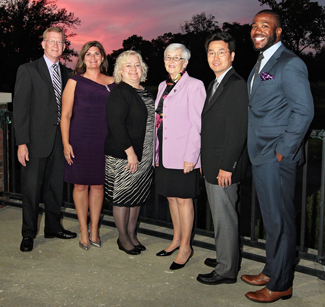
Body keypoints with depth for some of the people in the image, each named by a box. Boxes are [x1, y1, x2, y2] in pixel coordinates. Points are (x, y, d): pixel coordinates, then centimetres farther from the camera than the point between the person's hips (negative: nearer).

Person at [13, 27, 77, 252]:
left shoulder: (67, 73, 12)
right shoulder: (28, 70, -3)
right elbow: (21, 108, -7)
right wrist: (22, 143, -14)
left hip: (59, 140, 5)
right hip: (37, 140, -5)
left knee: (56, 185, 13)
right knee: (32, 188, 1)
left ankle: (53, 227, 28)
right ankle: (28, 234, 14)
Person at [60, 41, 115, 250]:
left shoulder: (111, 83, 9)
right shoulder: (75, 82, 2)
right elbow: (65, 115, -1)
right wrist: (66, 143, -8)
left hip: (104, 141, 2)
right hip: (79, 140, -2)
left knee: (98, 185, 8)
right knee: (81, 185, 4)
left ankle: (94, 229, 22)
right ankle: (84, 230, 18)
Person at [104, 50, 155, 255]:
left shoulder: (146, 92, 13)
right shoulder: (119, 93, -12)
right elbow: (116, 125, -19)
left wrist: (152, 153, 8)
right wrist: (130, 152, -22)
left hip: (144, 156, 8)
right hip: (123, 156, -8)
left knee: (138, 196, 14)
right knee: (123, 197, 4)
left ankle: (132, 233, 28)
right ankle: (123, 238, 18)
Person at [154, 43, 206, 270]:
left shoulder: (194, 86, -7)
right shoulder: (163, 86, 14)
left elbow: (198, 125, -11)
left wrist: (191, 155, -17)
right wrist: (157, 152, 14)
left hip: (183, 155, -7)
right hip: (164, 153, 7)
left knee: (183, 199, 0)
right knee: (171, 197, 15)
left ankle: (186, 247, 12)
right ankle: (177, 239, 29)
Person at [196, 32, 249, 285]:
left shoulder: (237, 85, -16)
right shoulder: (214, 84, 15)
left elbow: (238, 131, -21)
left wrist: (226, 167, -21)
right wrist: (205, 160, 16)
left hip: (224, 167, -9)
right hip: (212, 165, 10)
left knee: (224, 218, 0)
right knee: (220, 216, 19)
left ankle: (226, 270, 13)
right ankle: (226, 257, 34)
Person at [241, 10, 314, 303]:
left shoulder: (290, 64, -12)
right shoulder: (261, 63, 17)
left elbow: (304, 111, -18)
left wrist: (284, 151, -17)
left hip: (276, 157, -9)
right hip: (260, 156, 9)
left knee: (279, 221, 1)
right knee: (270, 218, 18)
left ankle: (280, 285, 14)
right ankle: (271, 271, 32)